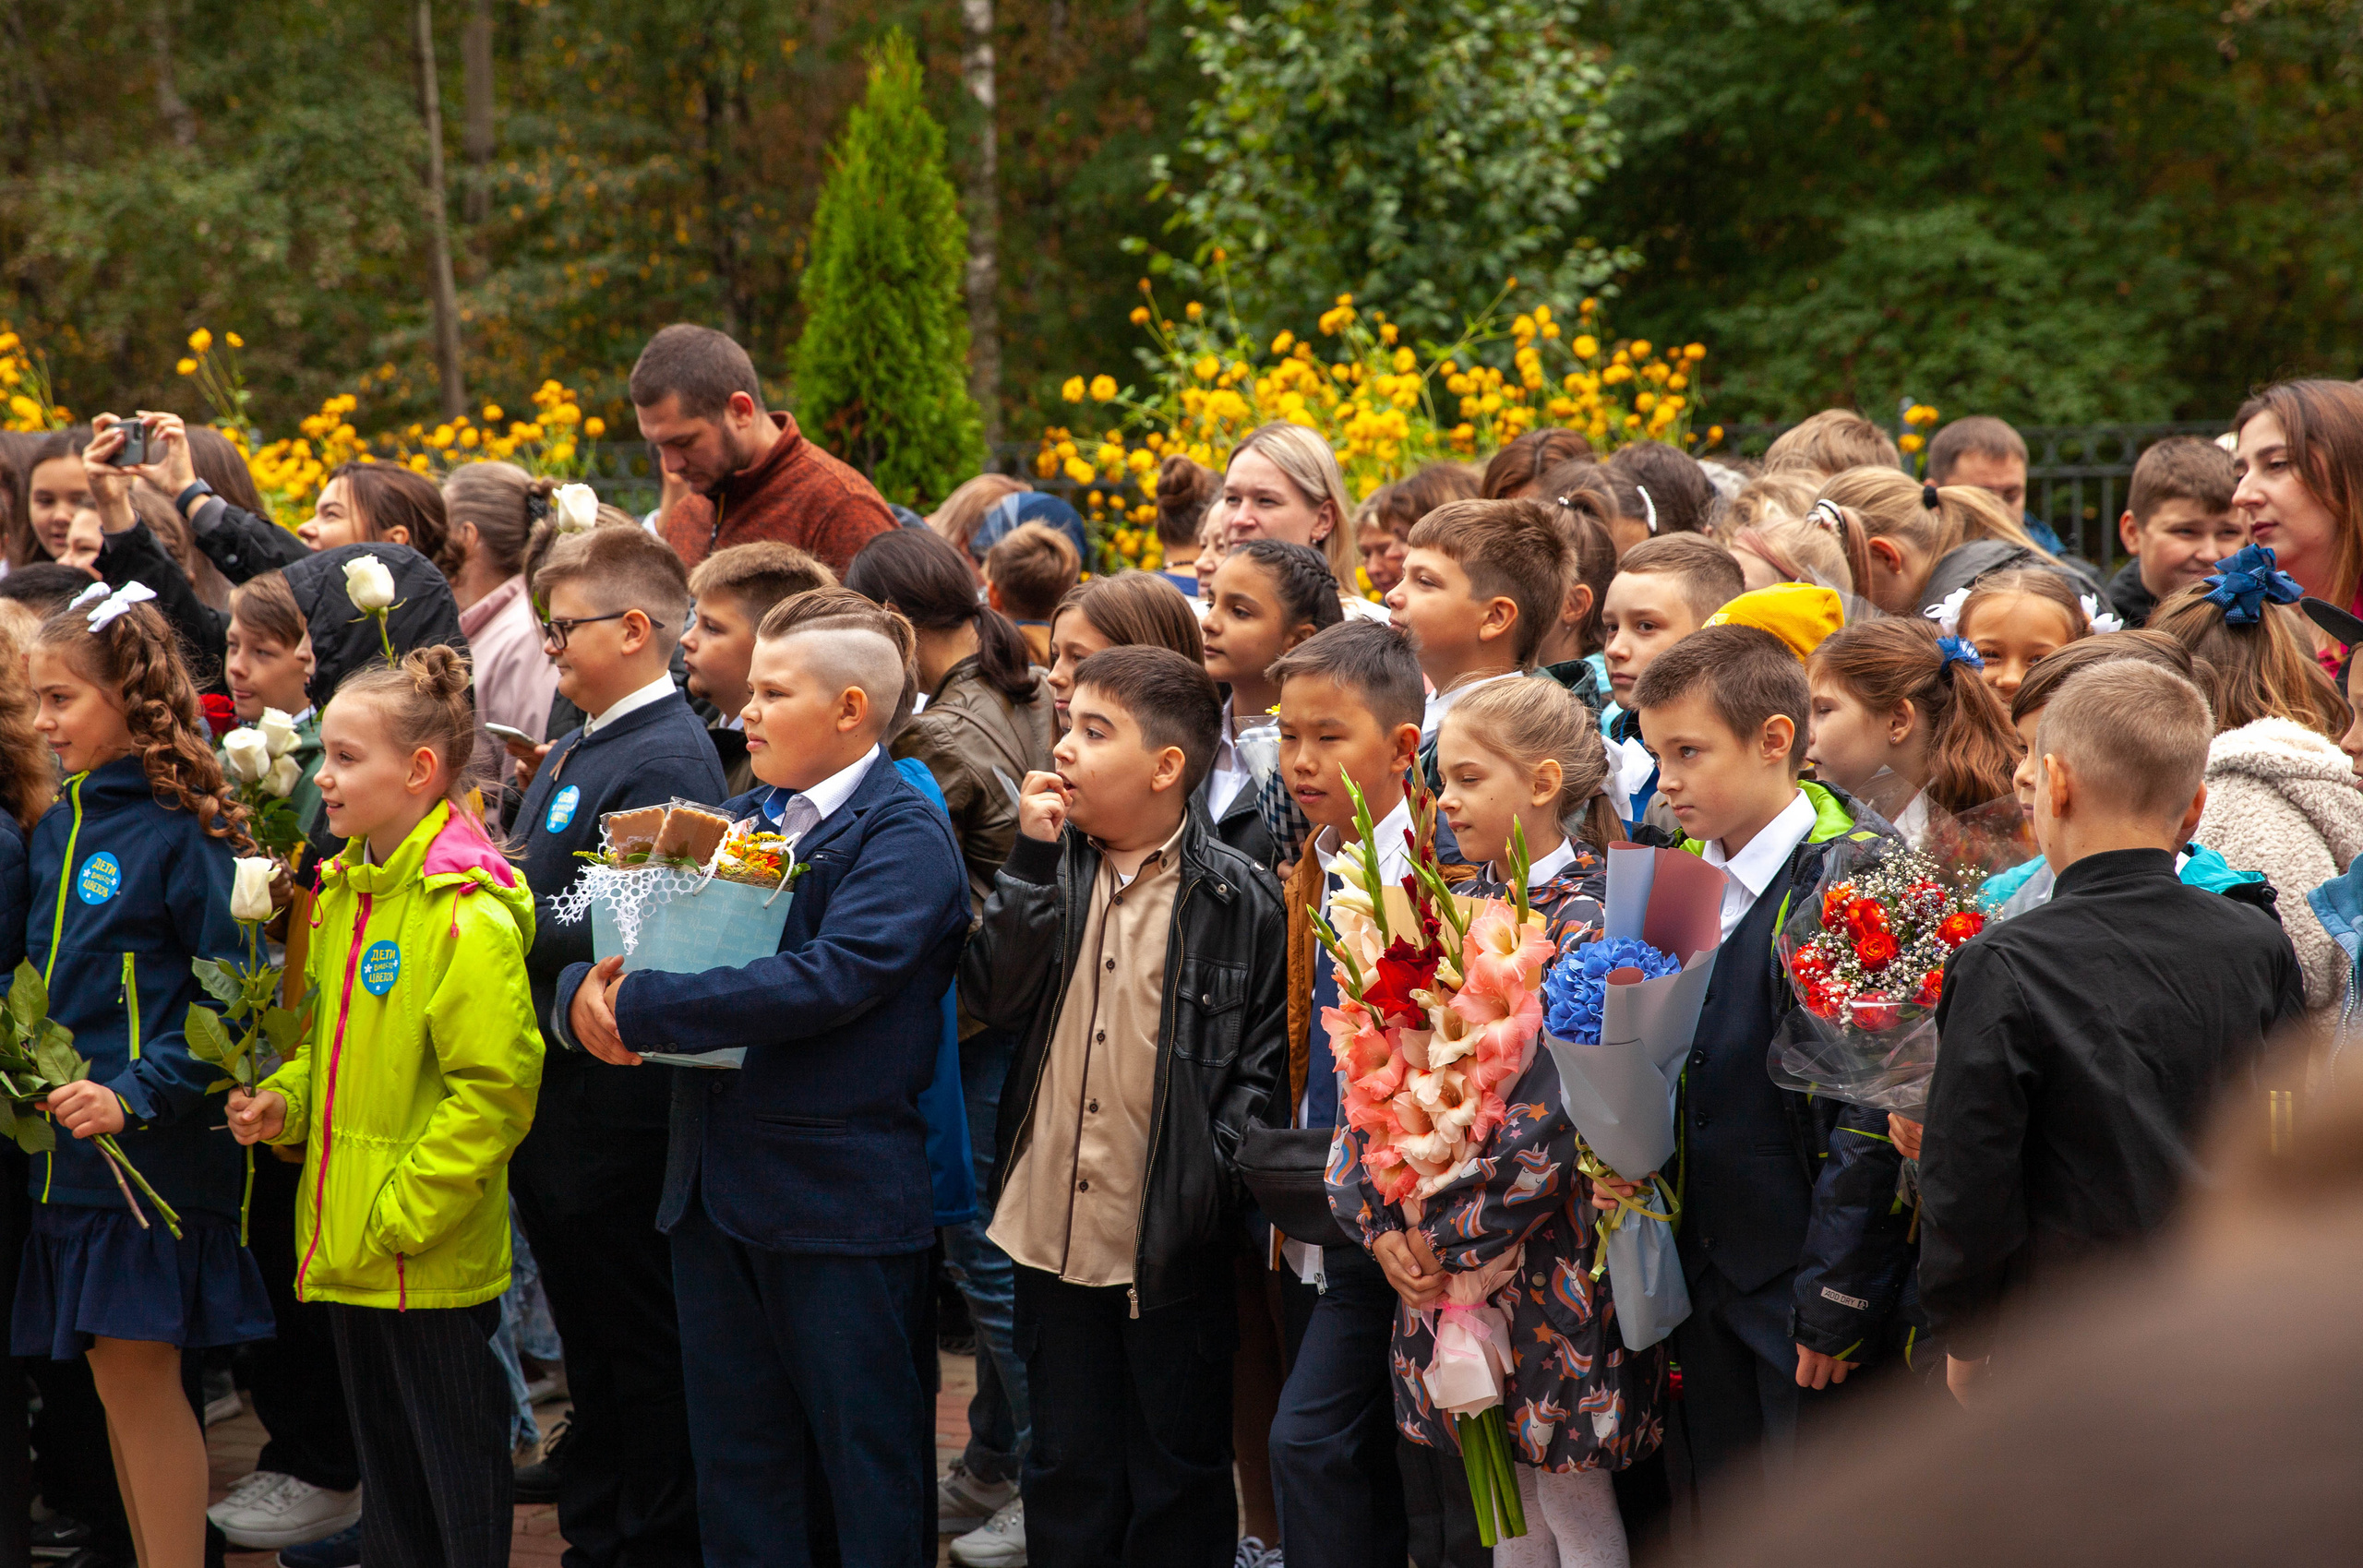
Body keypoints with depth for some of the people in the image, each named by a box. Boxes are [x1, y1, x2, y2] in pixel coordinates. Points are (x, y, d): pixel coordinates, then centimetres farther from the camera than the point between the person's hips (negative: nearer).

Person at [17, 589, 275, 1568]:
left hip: (153, 1152, -7)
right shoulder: (56, 830, 11)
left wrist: (137, 1094, -21)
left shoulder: (180, 833, -11)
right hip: (70, 1151, 7)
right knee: (120, 1386, 10)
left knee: (136, 1373, -4)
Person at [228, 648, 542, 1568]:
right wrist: (284, 1103, 1)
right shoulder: (342, 891, 9)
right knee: (383, 1459, 19)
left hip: (433, 1258, -8)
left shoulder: (467, 914, -19)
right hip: (345, 1246, 8)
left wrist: (401, 1216, -20)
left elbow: (494, 1090, -21)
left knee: (457, 1471, 4)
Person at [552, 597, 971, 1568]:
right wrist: (585, 992, -13)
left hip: (839, 1195, -7)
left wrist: (639, 1009, -23)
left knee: (866, 1460, 3)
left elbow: (831, 978, -25)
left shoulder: (905, 835, -10)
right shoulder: (738, 820, 14)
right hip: (714, 1187, 7)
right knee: (736, 1462, 14)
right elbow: (615, 933, 11)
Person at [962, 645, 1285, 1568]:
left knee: (1179, 1470, 10)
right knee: (1068, 1468, 16)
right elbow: (994, 997, -9)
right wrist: (1035, 858, -12)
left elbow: (1262, 1056, -5)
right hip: (1054, 1224, 4)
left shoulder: (1237, 897, -8)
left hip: (1172, 1244, -4)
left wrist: (1214, 1171, -16)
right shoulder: (1052, 865, 4)